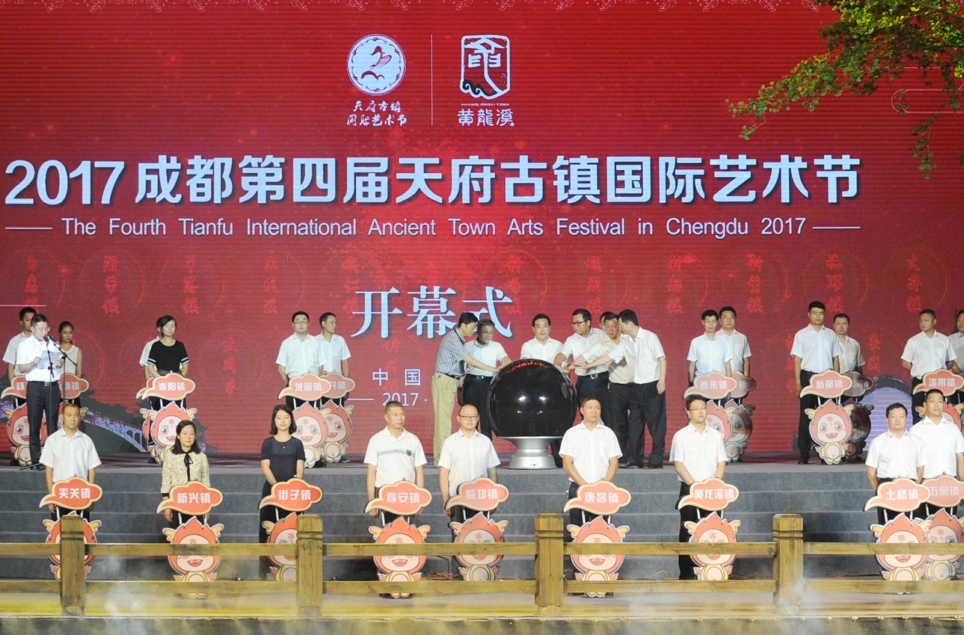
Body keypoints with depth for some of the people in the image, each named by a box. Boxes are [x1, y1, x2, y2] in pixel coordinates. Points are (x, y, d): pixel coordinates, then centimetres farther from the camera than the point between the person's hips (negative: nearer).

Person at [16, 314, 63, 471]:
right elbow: (21, 369, -2)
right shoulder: (24, 345, 2)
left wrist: (59, 363, -4)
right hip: (35, 386, -3)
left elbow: (60, 361, 19)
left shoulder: (52, 343, 13)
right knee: (34, 424, -3)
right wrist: (33, 363, -20)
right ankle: (35, 460, -1)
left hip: (53, 386, 3)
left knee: (53, 423, 4)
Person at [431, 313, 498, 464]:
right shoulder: (452, 339, -17)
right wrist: (493, 369, -19)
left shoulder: (459, 339, 11)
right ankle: (441, 458, -10)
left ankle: (441, 455, 10)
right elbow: (470, 361, -21)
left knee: (445, 419, 8)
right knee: (443, 419, -9)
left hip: (451, 382, 9)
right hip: (444, 382, -9)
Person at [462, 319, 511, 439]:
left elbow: (505, 360, -10)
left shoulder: (496, 346, 5)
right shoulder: (468, 346, 4)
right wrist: (460, 388, 4)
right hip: (471, 382, 0)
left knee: (486, 416, 0)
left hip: (487, 383, 0)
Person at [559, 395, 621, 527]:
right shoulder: (572, 433, 5)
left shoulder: (608, 433, 9)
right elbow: (567, 464, 0)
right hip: (578, 487, -1)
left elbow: (614, 463, 6)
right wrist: (584, 484, -11)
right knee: (578, 528, -2)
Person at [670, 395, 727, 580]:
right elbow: (678, 464, -4)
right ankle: (686, 571, 2)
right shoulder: (681, 436, 2)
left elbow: (721, 462, 9)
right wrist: (693, 484, -14)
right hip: (689, 489, -3)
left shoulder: (715, 435, 11)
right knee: (688, 531, -1)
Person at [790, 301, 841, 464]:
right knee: (806, 415, -2)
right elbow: (797, 360, 1)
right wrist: (798, 383, -7)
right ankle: (804, 455, -1)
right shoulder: (801, 335, 4)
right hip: (808, 376, -2)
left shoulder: (830, 335, 11)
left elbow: (836, 359, 12)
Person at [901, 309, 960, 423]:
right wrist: (918, 371, 1)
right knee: (919, 417, 0)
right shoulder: (913, 341, 2)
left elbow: (950, 362, 16)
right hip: (920, 383, -2)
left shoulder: (944, 340, 7)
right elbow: (905, 363, 5)